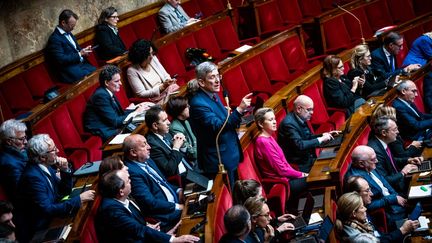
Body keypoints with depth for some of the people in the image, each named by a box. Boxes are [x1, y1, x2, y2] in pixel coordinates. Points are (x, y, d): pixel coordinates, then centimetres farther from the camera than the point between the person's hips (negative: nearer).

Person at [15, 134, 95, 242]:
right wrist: (79, 199, -25)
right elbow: (47, 210, -27)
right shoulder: (33, 176, -24)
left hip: (50, 219, 8)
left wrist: (65, 170, -7)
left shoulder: (45, 166, 1)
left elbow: (65, 191, 11)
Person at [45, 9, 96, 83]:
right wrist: (79, 54, -17)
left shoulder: (68, 33, 14)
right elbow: (61, 60, -20)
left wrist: (84, 51, 4)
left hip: (82, 63, 9)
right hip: (71, 71, -9)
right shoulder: (54, 39, -14)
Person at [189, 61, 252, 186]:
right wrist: (239, 109, -34)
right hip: (219, 162, -9)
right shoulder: (198, 103, -22)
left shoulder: (213, 95, 7)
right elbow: (218, 127, -30)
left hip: (230, 156, 9)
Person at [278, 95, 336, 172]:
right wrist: (320, 139, -22)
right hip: (299, 165, -9)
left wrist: (323, 135, 3)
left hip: (307, 158, 9)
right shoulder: (289, 123, -21)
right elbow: (299, 145, -29)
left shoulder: (301, 119, 6)